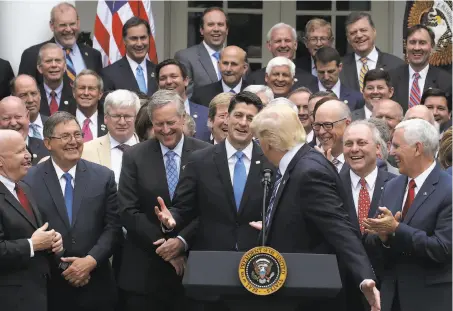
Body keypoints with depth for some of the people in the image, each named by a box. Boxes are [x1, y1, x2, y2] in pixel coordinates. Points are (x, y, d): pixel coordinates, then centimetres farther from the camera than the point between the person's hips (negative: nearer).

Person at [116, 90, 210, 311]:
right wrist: (163, 245, -10)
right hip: (144, 272, 0)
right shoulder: (134, 157, 3)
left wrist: (183, 240, -15)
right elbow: (128, 212, -2)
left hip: (193, 267, 0)